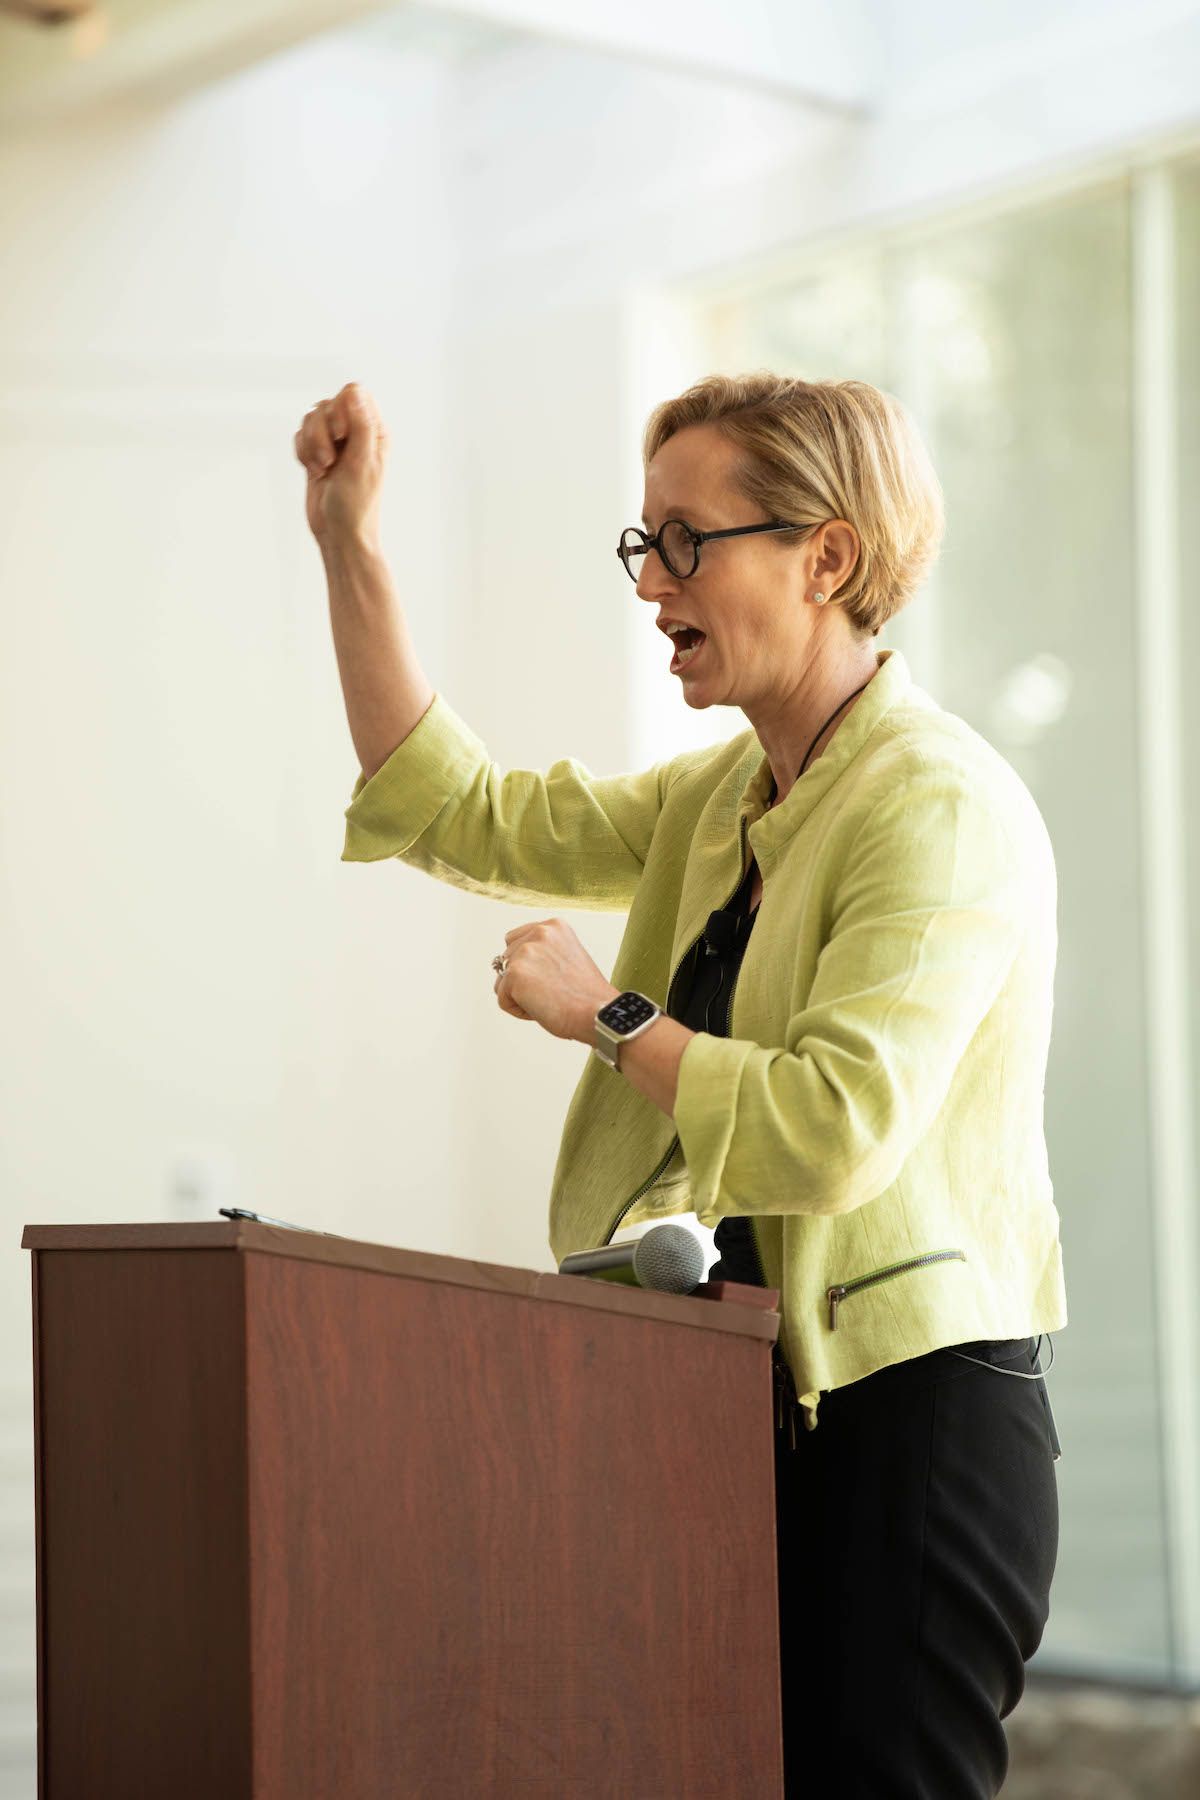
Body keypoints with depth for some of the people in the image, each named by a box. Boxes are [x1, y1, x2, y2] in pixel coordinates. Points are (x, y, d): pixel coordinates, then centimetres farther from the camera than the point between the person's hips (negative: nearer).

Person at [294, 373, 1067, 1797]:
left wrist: (607, 1016, -12)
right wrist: (349, 546, 13)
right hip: (758, 1408, 9)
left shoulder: (941, 805, -14)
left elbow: (836, 1124, -26)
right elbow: (464, 812, 19)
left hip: (911, 1415, -9)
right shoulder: (725, 799, 15)